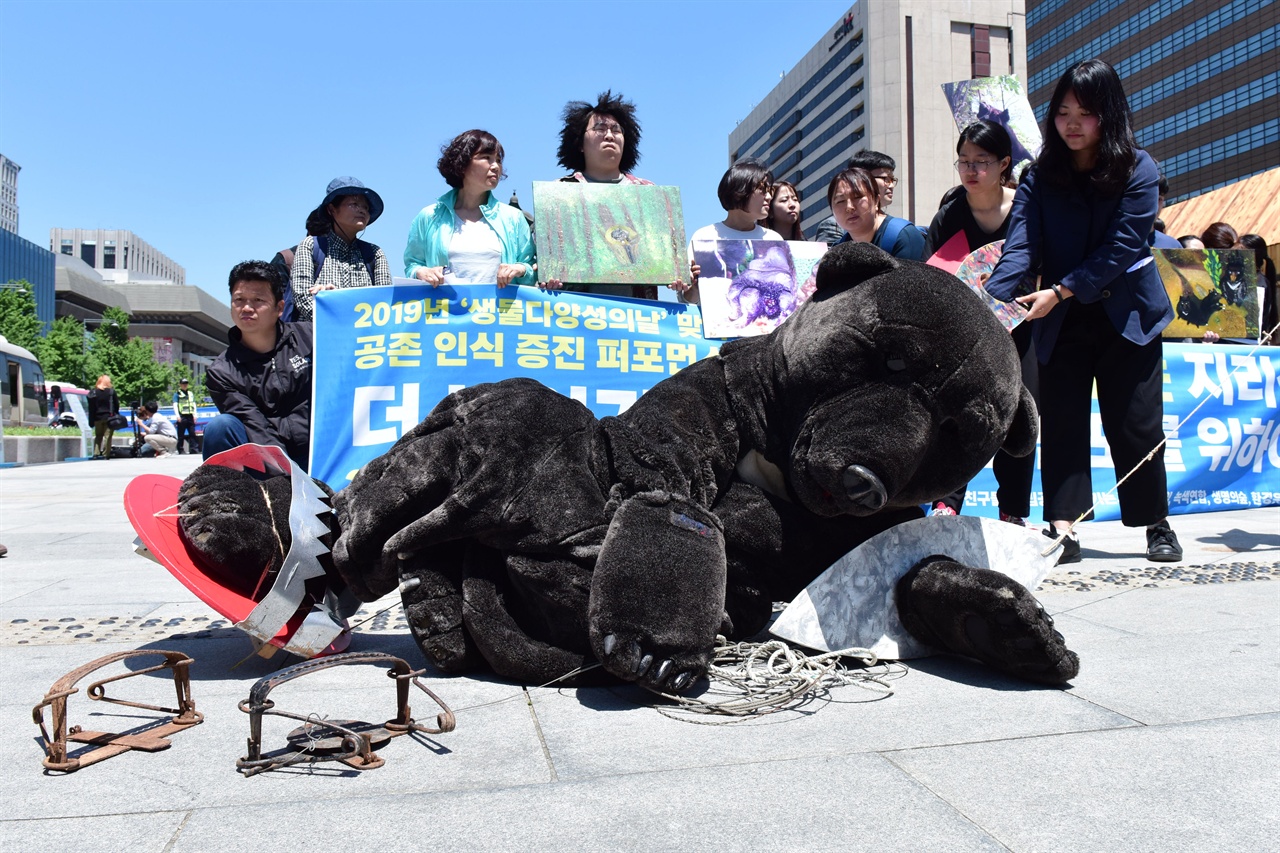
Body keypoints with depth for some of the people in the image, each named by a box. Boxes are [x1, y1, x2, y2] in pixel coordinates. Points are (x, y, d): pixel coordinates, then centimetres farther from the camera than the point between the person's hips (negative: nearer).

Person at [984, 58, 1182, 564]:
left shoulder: (1138, 170, -4)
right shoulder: (1040, 177, 0)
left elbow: (1122, 246, -14)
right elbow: (1020, 248, -13)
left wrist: (1060, 291, -24)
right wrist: (991, 303, -30)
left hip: (1127, 315, -1)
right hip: (1061, 323, 2)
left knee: (1136, 425, 4)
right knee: (1061, 422, -2)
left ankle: (1157, 526, 19)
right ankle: (1062, 529, 0)